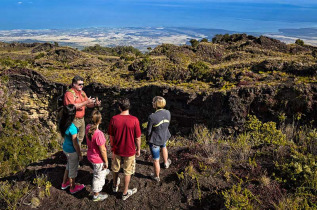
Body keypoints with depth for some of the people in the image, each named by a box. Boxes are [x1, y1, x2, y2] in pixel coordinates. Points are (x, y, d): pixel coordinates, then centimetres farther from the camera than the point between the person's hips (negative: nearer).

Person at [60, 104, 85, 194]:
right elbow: (75, 144, -22)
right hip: (72, 151, -7)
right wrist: (80, 155, -10)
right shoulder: (72, 128, -33)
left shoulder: (62, 123, -11)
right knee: (73, 169, 16)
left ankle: (64, 183, 49)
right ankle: (73, 188, 38)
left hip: (65, 148, 7)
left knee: (69, 166, 31)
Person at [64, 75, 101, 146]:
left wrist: (95, 104, -9)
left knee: (81, 138, 18)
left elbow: (88, 104, 13)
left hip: (81, 119, 8)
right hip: (74, 120, -8)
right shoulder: (69, 93, -15)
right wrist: (86, 102, -29)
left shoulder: (82, 92, 11)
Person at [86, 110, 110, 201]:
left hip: (90, 155, 8)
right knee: (99, 177, 16)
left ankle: (104, 172, 72)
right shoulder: (99, 134, -38)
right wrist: (106, 161, -13)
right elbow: (102, 150, -24)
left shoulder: (88, 128, -16)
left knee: (97, 169, 39)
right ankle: (96, 196, 36)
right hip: (98, 159, -8)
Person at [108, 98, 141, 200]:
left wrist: (112, 147, 13)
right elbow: (137, 138, -13)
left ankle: (115, 186, 50)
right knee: (127, 172, 18)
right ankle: (125, 193, 33)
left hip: (117, 150, 2)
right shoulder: (134, 120, -21)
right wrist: (138, 150, 3)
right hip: (129, 151, -2)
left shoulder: (114, 119, -16)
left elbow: (111, 136, -5)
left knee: (115, 169, 27)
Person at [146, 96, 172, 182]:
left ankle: (156, 176, 39)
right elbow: (167, 124, 1)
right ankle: (166, 163, 62)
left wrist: (147, 139, 2)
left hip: (154, 140, -5)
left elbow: (148, 130, -18)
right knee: (163, 147, 40)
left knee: (156, 160, 16)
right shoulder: (168, 113, -16)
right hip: (164, 137, 6)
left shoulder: (152, 117, -32)